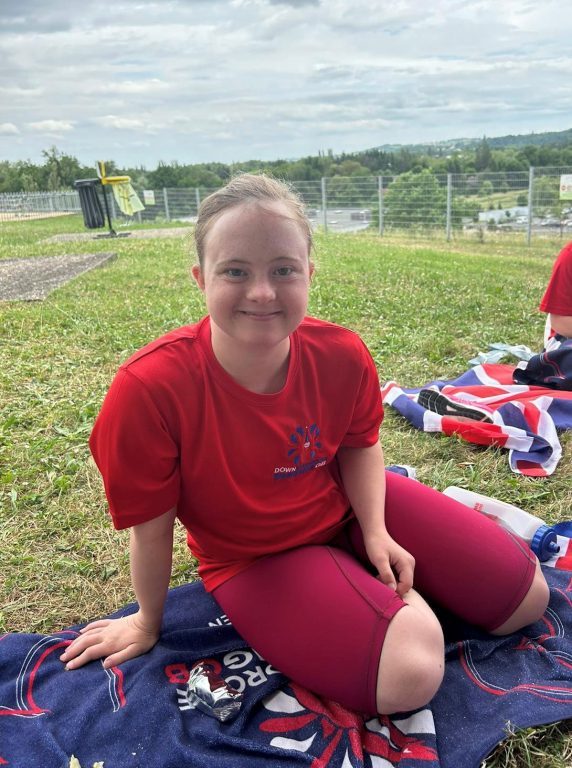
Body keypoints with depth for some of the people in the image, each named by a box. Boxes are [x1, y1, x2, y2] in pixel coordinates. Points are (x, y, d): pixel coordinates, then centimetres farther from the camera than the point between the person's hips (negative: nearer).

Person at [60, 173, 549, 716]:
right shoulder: (150, 387, -32)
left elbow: (359, 444, 1)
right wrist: (148, 622, -1)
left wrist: (376, 531, -12)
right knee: (408, 677, -23)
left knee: (526, 598, 3)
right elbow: (150, 528, -18)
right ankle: (400, 594, 11)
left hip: (347, 506, 4)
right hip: (254, 560, -2)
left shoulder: (342, 355, -21)